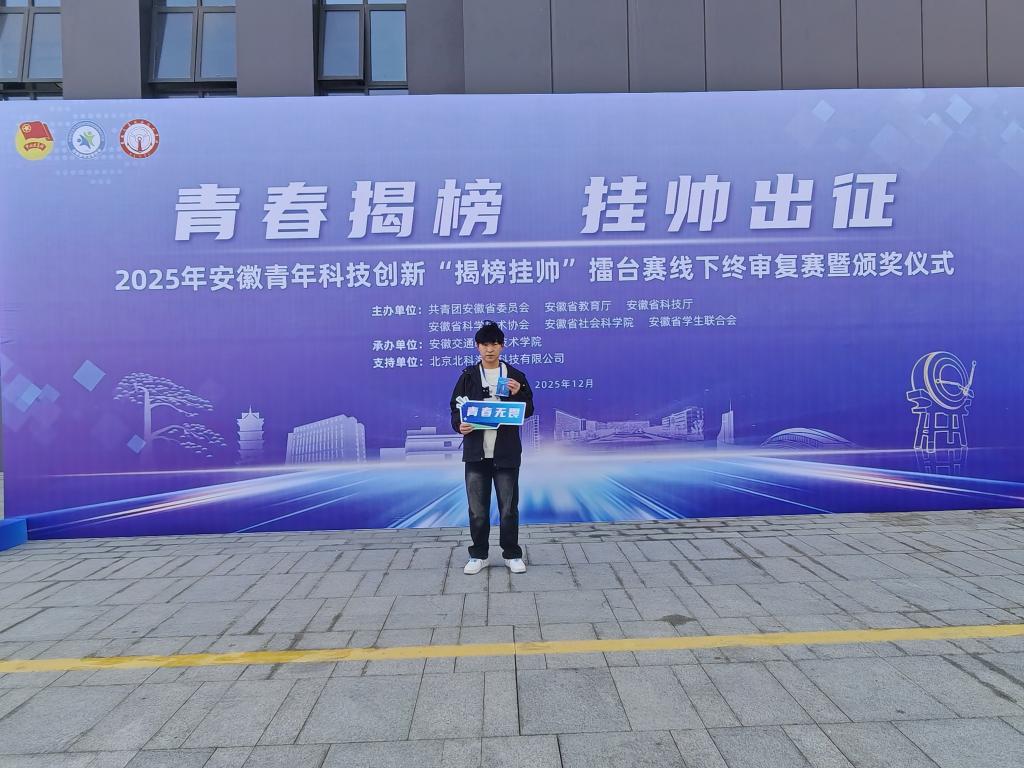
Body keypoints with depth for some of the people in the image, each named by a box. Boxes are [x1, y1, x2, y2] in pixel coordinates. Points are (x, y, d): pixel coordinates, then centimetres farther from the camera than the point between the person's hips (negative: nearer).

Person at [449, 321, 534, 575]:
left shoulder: (515, 376, 4)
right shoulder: (468, 376, 5)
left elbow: (528, 411, 6)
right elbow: (457, 408, 5)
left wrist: (518, 394, -13)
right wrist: (459, 425, -16)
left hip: (506, 453, 0)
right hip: (476, 453, 1)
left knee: (509, 507, 5)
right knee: (477, 509, 7)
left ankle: (512, 554, 20)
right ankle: (478, 555, 21)